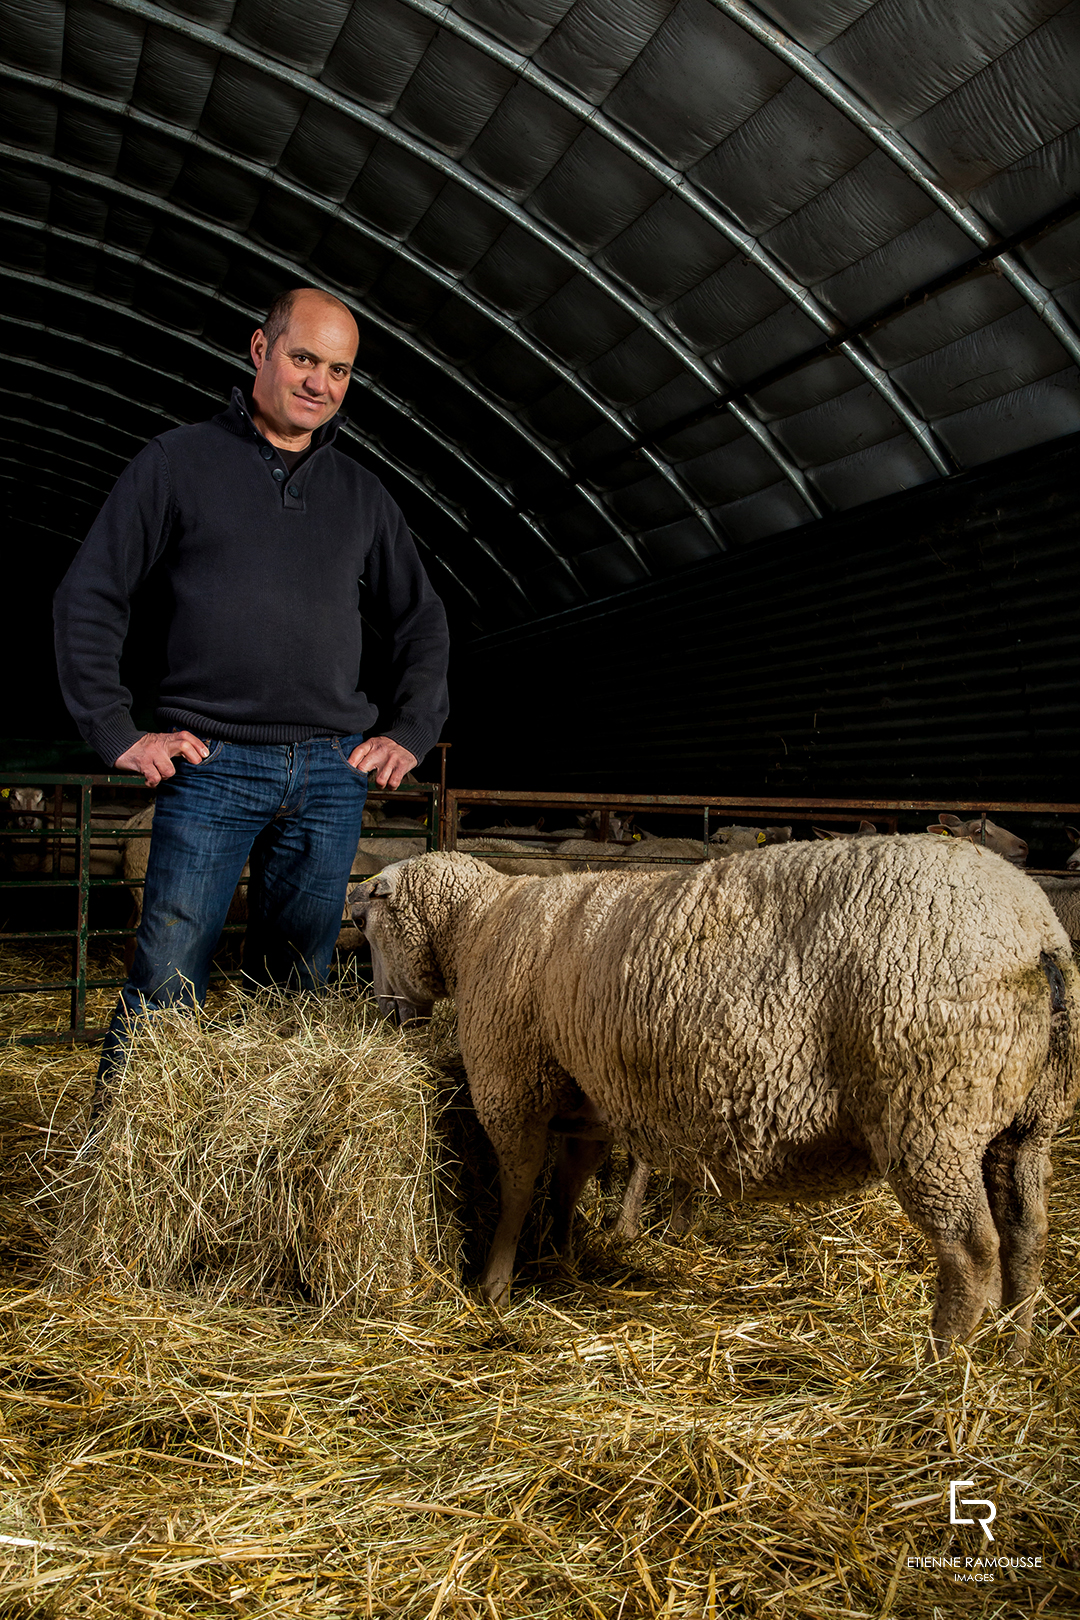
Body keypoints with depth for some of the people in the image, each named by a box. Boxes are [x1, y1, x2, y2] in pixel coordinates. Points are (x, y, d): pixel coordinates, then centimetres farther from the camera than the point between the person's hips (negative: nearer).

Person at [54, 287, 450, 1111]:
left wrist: (411, 733, 11)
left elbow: (421, 618, 23)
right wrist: (117, 732, -4)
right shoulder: (181, 462, 5)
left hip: (332, 771, 4)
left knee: (296, 991, 7)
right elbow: (90, 593, 3)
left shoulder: (363, 494, 16)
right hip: (212, 765, -3)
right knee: (166, 988, -5)